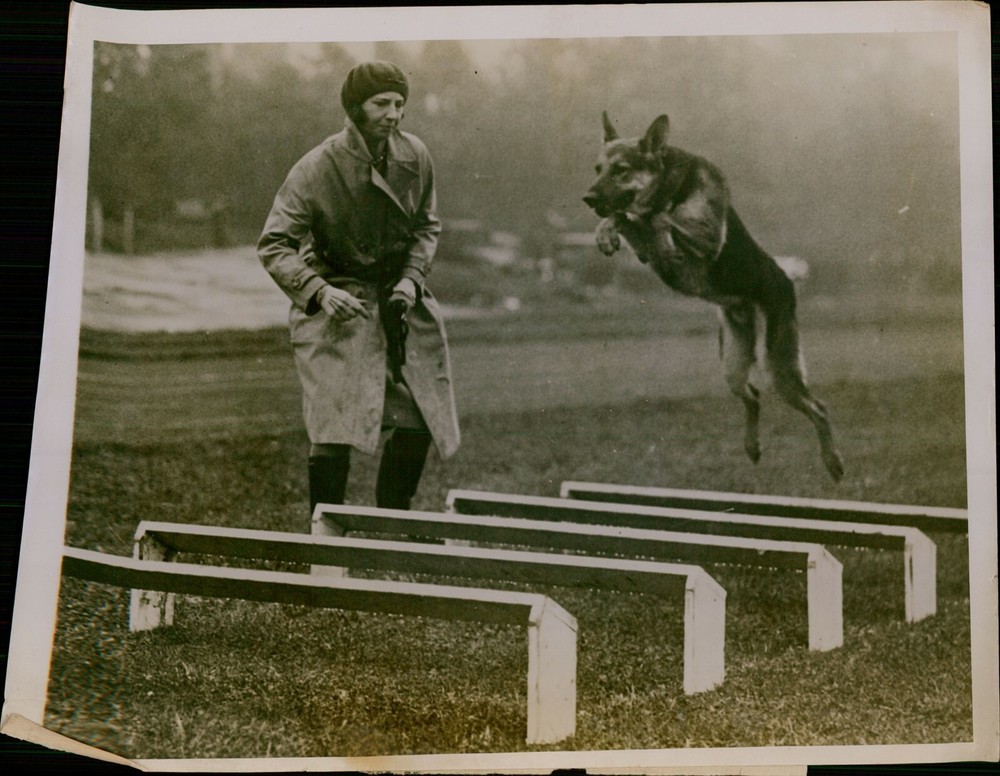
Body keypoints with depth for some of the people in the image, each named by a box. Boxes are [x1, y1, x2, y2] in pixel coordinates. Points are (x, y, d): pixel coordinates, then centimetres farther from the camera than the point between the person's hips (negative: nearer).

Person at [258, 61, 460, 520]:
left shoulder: (415, 157, -2)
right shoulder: (317, 168, -16)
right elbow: (274, 245, -14)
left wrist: (412, 277, -6)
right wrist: (319, 290, -29)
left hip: (400, 298, 5)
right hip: (338, 303, -5)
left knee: (417, 423, 4)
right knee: (335, 428, -15)